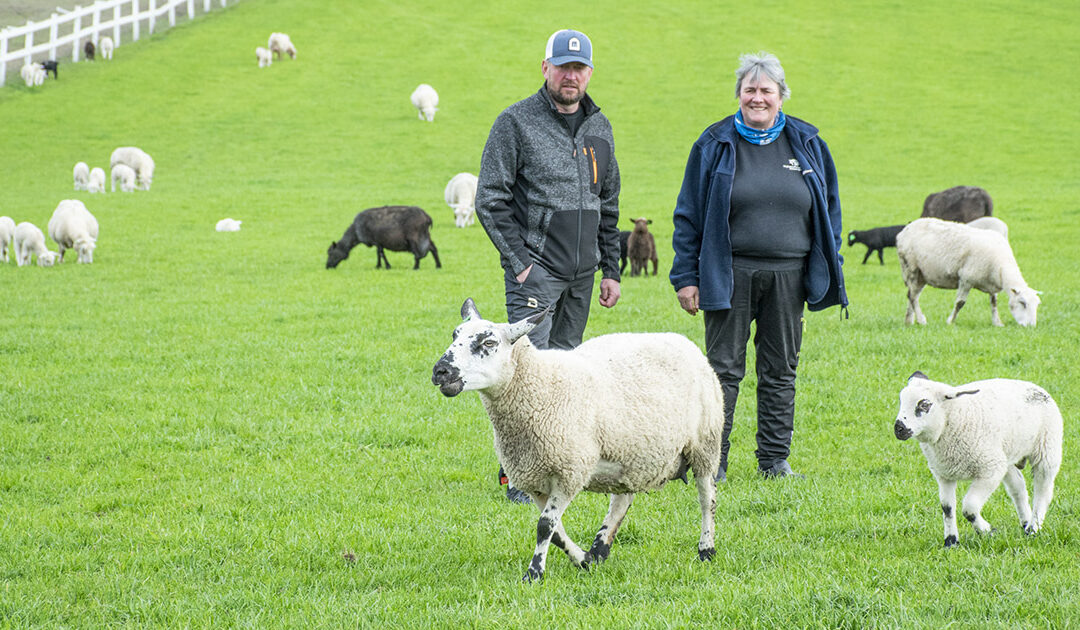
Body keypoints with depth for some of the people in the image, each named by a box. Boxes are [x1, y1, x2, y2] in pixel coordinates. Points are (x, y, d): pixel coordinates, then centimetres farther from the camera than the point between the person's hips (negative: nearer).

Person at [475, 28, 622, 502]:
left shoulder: (599, 127, 13)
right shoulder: (516, 123, -5)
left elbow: (608, 205, 20)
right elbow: (490, 200, -7)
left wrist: (610, 269, 14)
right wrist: (519, 263, -12)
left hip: (581, 274, 6)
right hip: (534, 271, -6)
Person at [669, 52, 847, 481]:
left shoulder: (806, 143, 7)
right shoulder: (715, 145, 1)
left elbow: (828, 209, 14)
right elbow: (690, 216, 3)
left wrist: (831, 269, 9)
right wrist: (686, 277, -2)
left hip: (788, 276, 2)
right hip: (730, 275, -2)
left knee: (781, 370, 8)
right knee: (724, 368, -2)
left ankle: (774, 459, 16)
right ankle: (712, 461, 2)